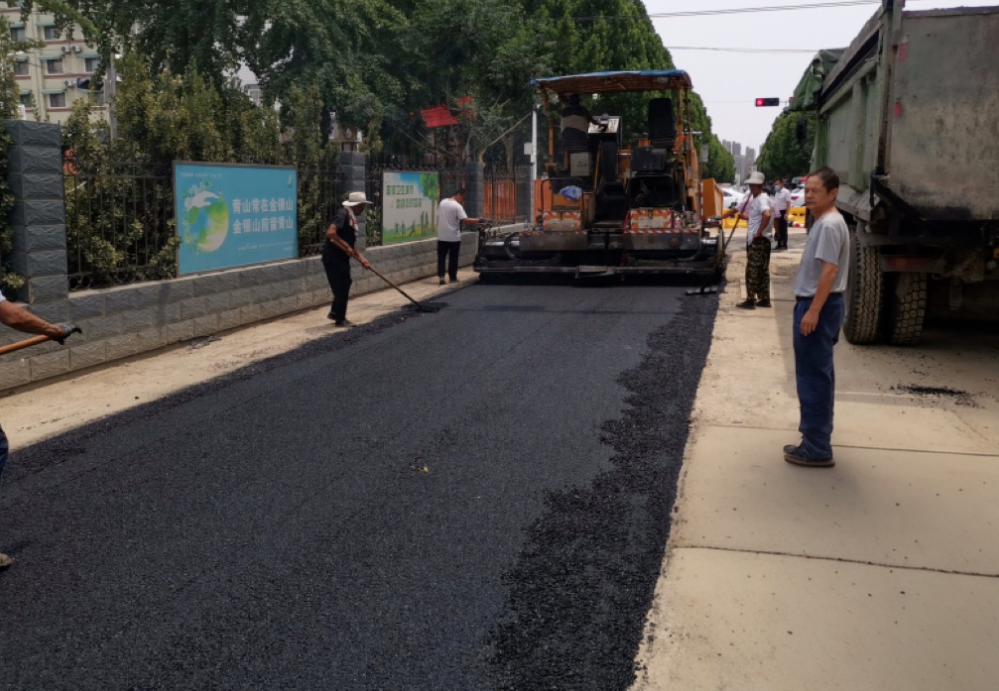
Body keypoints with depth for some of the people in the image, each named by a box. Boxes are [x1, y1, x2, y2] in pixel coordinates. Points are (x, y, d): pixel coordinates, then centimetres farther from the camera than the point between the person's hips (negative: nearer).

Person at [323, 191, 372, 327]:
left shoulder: (352, 217, 13)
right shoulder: (343, 213, -17)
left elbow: (352, 242, 16)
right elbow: (330, 233, -30)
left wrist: (362, 258, 8)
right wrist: (346, 246, -23)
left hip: (341, 258, 10)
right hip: (333, 258, -10)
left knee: (344, 285, 19)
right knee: (341, 287, -2)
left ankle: (335, 312, 33)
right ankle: (340, 319, 10)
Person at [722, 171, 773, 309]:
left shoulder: (762, 199, -17)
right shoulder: (749, 198, 13)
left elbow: (767, 215, -35)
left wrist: (759, 232, -27)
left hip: (759, 240, -10)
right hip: (754, 240, 10)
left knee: (752, 271, -5)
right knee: (762, 271, 13)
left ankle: (750, 301, 0)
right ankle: (764, 299, 19)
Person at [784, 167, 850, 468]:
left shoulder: (830, 225, -17)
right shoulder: (824, 222, 15)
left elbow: (829, 271, -24)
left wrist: (813, 310, -26)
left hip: (819, 306, -11)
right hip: (815, 304, 11)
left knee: (813, 377, -7)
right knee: (818, 375, 16)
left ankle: (816, 448, -3)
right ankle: (817, 438, 27)